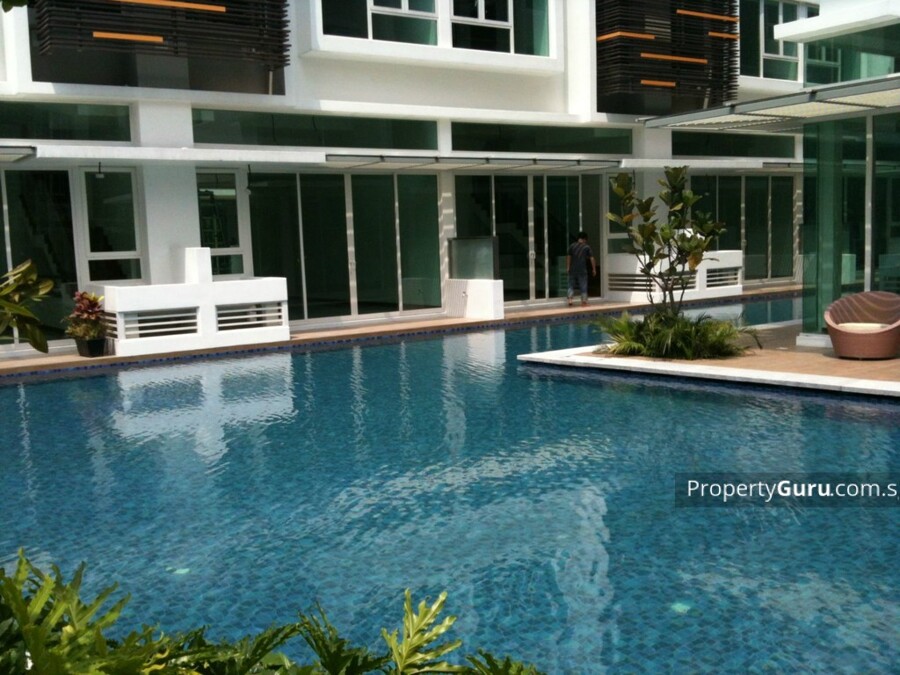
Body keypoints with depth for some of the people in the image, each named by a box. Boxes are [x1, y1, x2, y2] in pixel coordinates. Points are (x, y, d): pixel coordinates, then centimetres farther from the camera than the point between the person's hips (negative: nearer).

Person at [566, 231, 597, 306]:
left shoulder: (572, 245, 4)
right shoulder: (587, 247, -1)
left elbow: (568, 257, 5)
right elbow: (592, 258, -2)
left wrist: (568, 267, 11)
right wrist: (594, 269, 3)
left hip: (573, 269, 2)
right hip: (582, 269, -2)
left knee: (571, 285, 8)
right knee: (583, 285, 7)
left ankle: (570, 300, -6)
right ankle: (584, 301, 8)